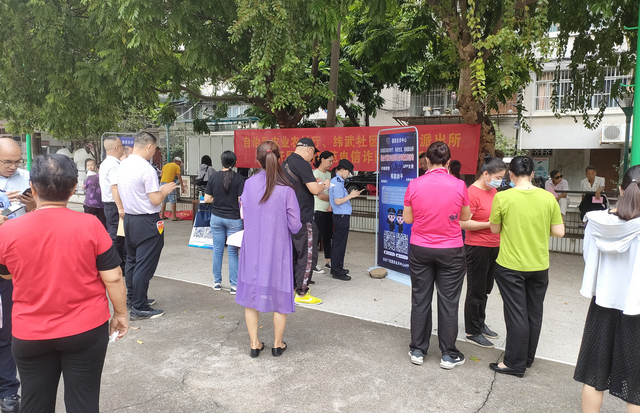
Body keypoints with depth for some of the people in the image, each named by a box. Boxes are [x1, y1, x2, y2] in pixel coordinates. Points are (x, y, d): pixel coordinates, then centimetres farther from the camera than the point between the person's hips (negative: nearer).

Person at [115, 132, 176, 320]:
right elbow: (155, 200, -18)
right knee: (145, 265, -2)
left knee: (132, 260, 21)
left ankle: (132, 297, 35)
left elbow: (116, 192, 14)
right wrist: (165, 190, 0)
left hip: (129, 218, 9)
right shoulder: (147, 169, -20)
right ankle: (139, 308, 4)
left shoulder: (122, 166, 6)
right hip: (147, 222, -9)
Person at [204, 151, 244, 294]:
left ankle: (217, 282, 21)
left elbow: (207, 199, -1)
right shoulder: (239, 179, -9)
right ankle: (234, 285, 5)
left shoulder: (214, 177, -1)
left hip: (216, 217, 3)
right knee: (233, 252, 4)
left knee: (217, 250, 12)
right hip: (233, 219, -2)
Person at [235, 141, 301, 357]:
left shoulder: (249, 184, -6)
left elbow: (244, 211, 6)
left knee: (251, 292, 15)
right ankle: (277, 344, 24)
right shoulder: (286, 189, -15)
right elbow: (295, 226, -12)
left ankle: (254, 344, 23)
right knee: (279, 294, 12)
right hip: (278, 248, -2)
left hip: (252, 248, 3)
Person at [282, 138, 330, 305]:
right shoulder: (302, 164, -16)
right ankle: (302, 293, 5)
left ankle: (292, 287, 28)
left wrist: (314, 183, 20)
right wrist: (324, 185, -2)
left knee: (293, 254, 18)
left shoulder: (286, 163, 13)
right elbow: (314, 190, -22)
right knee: (308, 256, -1)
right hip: (303, 219, -10)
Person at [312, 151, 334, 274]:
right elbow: (319, 195, -14)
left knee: (328, 236, 12)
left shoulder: (329, 174, 14)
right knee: (317, 236, -2)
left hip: (329, 210, 7)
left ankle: (328, 261, 21)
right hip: (318, 210, -7)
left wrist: (332, 204, -8)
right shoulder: (315, 173, -8)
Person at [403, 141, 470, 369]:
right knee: (448, 302, 9)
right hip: (450, 250, -1)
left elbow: (407, 218, 1)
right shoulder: (458, 185, -10)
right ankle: (448, 355, 19)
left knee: (420, 300, 11)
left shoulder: (414, 185, -8)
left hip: (420, 249, 1)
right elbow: (465, 217, 4)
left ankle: (418, 350, 21)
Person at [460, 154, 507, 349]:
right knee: (476, 291, 2)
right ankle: (472, 333, 14)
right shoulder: (472, 192, -16)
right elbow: (464, 223, -22)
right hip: (477, 247, -8)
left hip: (493, 247, 8)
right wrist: (491, 224, -22)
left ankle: (480, 323, 34)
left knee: (485, 289, 18)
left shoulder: (493, 191, 9)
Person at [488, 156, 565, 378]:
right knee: (534, 313, 17)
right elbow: (559, 232, -3)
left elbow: (495, 229, -4)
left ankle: (515, 363, 13)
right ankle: (528, 358, 32)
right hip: (539, 266, 4)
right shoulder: (548, 197, -5)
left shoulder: (502, 197, -14)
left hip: (511, 265, -3)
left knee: (516, 314, 5)